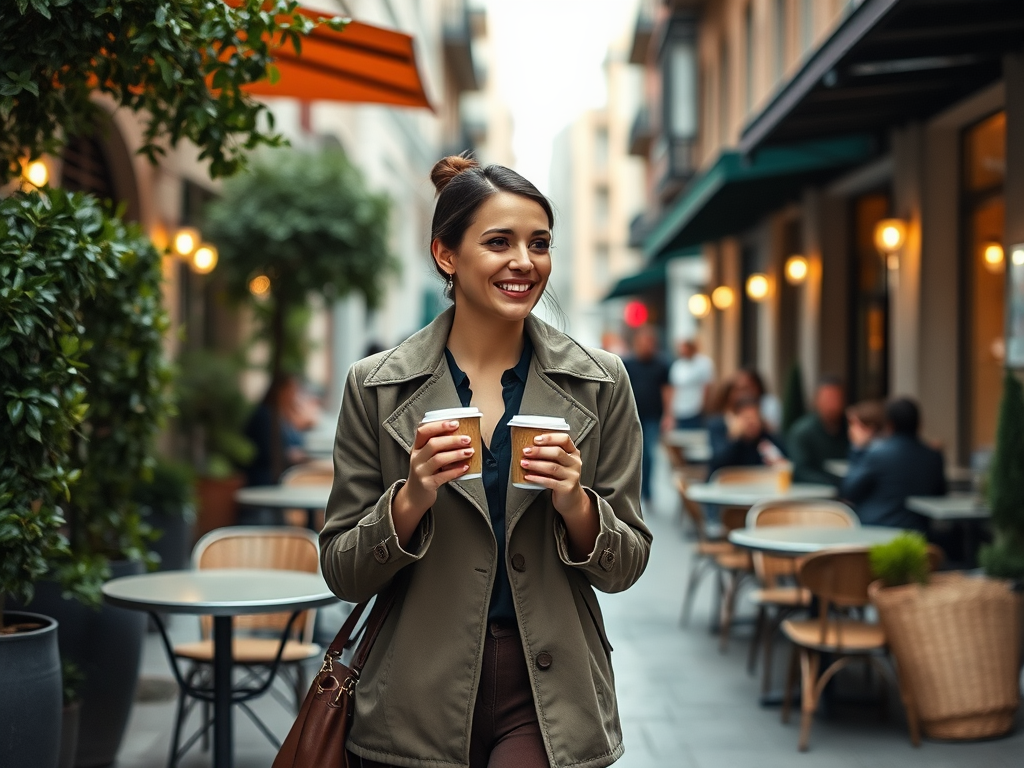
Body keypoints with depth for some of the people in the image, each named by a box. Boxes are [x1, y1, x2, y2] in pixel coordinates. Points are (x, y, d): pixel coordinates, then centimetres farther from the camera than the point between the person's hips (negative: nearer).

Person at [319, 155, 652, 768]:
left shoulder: (599, 383, 0)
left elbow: (625, 567, 4)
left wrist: (575, 504, -15)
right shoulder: (376, 387, -2)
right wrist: (412, 498, -17)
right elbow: (343, 575, 0)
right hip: (419, 703, 0)